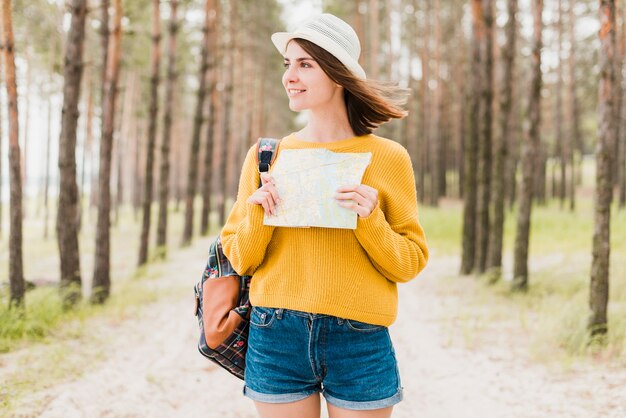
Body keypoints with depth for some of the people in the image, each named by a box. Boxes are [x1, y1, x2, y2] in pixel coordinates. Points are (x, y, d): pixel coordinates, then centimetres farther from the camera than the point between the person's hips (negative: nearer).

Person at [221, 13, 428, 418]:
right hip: (277, 338, 2)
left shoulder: (388, 157, -1)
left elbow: (410, 263, 1)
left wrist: (370, 220, -15)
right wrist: (258, 216, -9)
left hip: (359, 342, -1)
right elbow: (240, 260, 8)